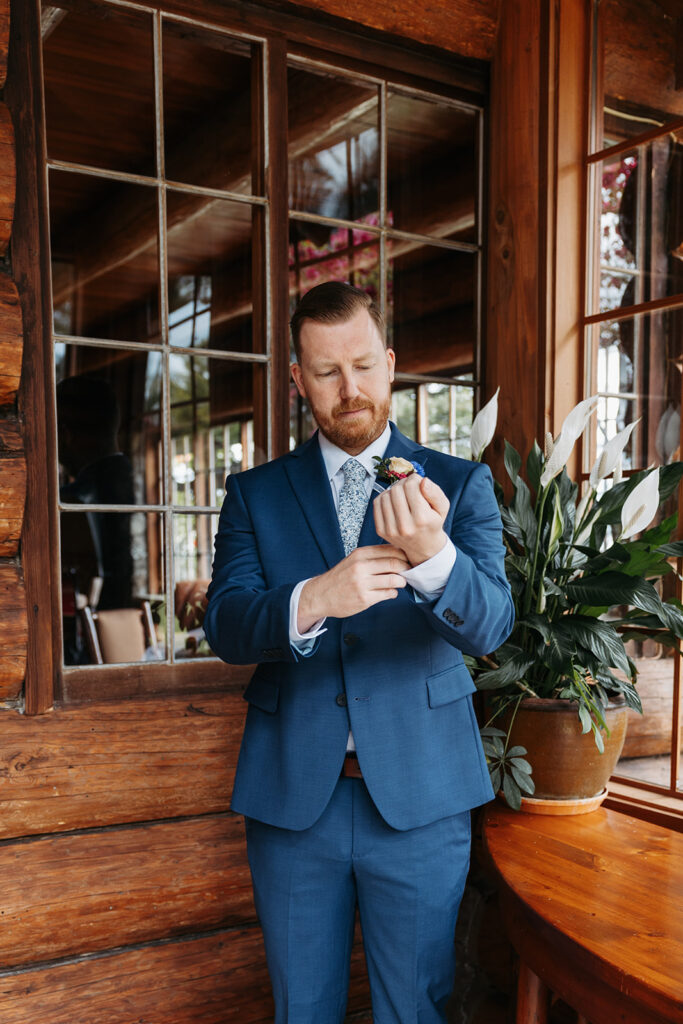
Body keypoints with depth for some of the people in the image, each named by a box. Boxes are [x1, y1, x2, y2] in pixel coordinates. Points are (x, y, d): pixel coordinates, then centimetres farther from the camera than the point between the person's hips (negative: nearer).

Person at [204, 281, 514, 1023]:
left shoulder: (460, 484, 0)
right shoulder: (255, 493, 4)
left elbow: (489, 627, -12)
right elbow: (224, 628, -8)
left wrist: (430, 552, -34)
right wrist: (313, 599, -29)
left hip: (419, 797, -1)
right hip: (291, 795, 2)